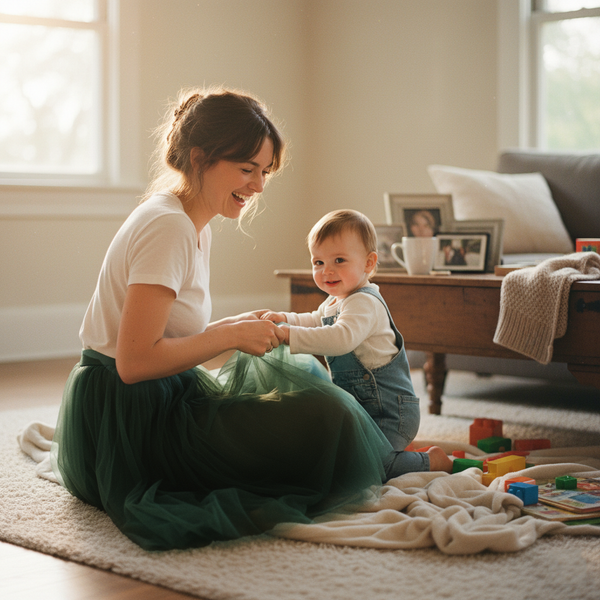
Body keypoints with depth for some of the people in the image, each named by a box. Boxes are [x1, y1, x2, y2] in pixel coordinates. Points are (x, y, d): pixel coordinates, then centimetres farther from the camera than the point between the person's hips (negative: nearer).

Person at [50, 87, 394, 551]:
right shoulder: (167, 226, -17)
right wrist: (231, 335, -15)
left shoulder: (194, 227, 14)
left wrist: (234, 327, 2)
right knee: (324, 418, -21)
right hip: (127, 421, -10)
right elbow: (135, 361, -24)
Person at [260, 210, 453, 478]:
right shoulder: (335, 301, 10)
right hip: (364, 405, 10)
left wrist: (289, 334, -47)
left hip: (391, 413, -10)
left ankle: (434, 461, -3)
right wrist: (286, 319, 15)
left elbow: (342, 337, -44)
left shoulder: (364, 303, -24)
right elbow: (317, 321, 32)